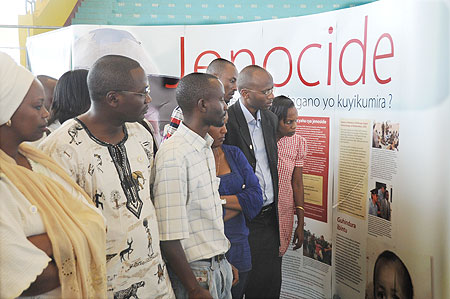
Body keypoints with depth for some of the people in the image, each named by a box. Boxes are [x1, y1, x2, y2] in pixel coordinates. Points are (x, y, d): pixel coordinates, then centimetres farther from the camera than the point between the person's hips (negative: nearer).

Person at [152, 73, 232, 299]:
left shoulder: (205, 147, 8)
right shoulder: (173, 155, -22)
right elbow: (169, 235, -22)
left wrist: (223, 262, 14)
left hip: (219, 265, 8)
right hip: (195, 272, -8)